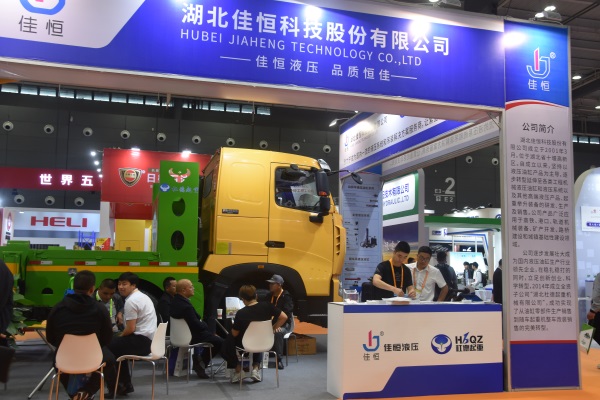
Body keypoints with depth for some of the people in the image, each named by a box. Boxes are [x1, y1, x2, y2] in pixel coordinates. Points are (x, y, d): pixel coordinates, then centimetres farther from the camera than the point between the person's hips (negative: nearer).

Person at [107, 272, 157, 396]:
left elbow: (131, 329, -17)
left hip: (141, 341, -10)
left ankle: (116, 386, 11)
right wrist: (121, 336, 18)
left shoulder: (131, 301, -14)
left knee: (107, 347, -3)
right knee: (117, 345, 23)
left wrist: (120, 336, 3)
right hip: (149, 340, 10)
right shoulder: (142, 296, 17)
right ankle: (125, 384, 23)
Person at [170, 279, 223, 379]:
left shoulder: (175, 301, 0)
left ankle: (197, 361, 24)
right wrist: (205, 324, -6)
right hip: (190, 337, -10)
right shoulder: (185, 305, -30)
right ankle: (200, 365, 7)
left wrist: (201, 322, 4)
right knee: (219, 341, -3)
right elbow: (197, 325, -25)